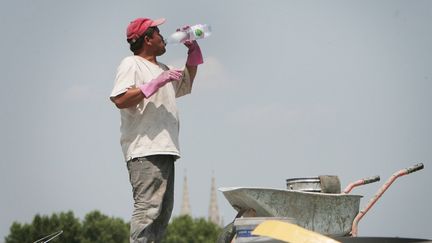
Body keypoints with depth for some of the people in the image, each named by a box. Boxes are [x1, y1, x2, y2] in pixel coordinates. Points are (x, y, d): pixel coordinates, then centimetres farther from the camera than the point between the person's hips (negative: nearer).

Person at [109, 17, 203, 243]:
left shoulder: (162, 68, 26)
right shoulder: (131, 65, -2)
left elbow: (186, 84, 41)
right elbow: (120, 99, -16)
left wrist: (193, 50, 29)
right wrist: (156, 83, -17)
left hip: (165, 149, 10)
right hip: (144, 151, -10)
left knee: (163, 210, 8)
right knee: (147, 208, -19)